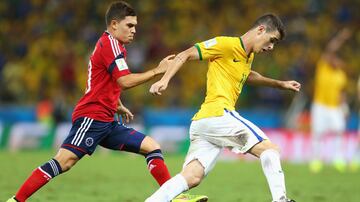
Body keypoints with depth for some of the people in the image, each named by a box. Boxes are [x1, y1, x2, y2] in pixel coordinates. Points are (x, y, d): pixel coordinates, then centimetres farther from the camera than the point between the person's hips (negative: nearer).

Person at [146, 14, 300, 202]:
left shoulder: (248, 55, 23)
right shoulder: (226, 44, -5)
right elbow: (185, 55, -7)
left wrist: (280, 84, 46)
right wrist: (164, 80, -19)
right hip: (218, 114, -9)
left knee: (192, 178, -5)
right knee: (270, 149, -8)